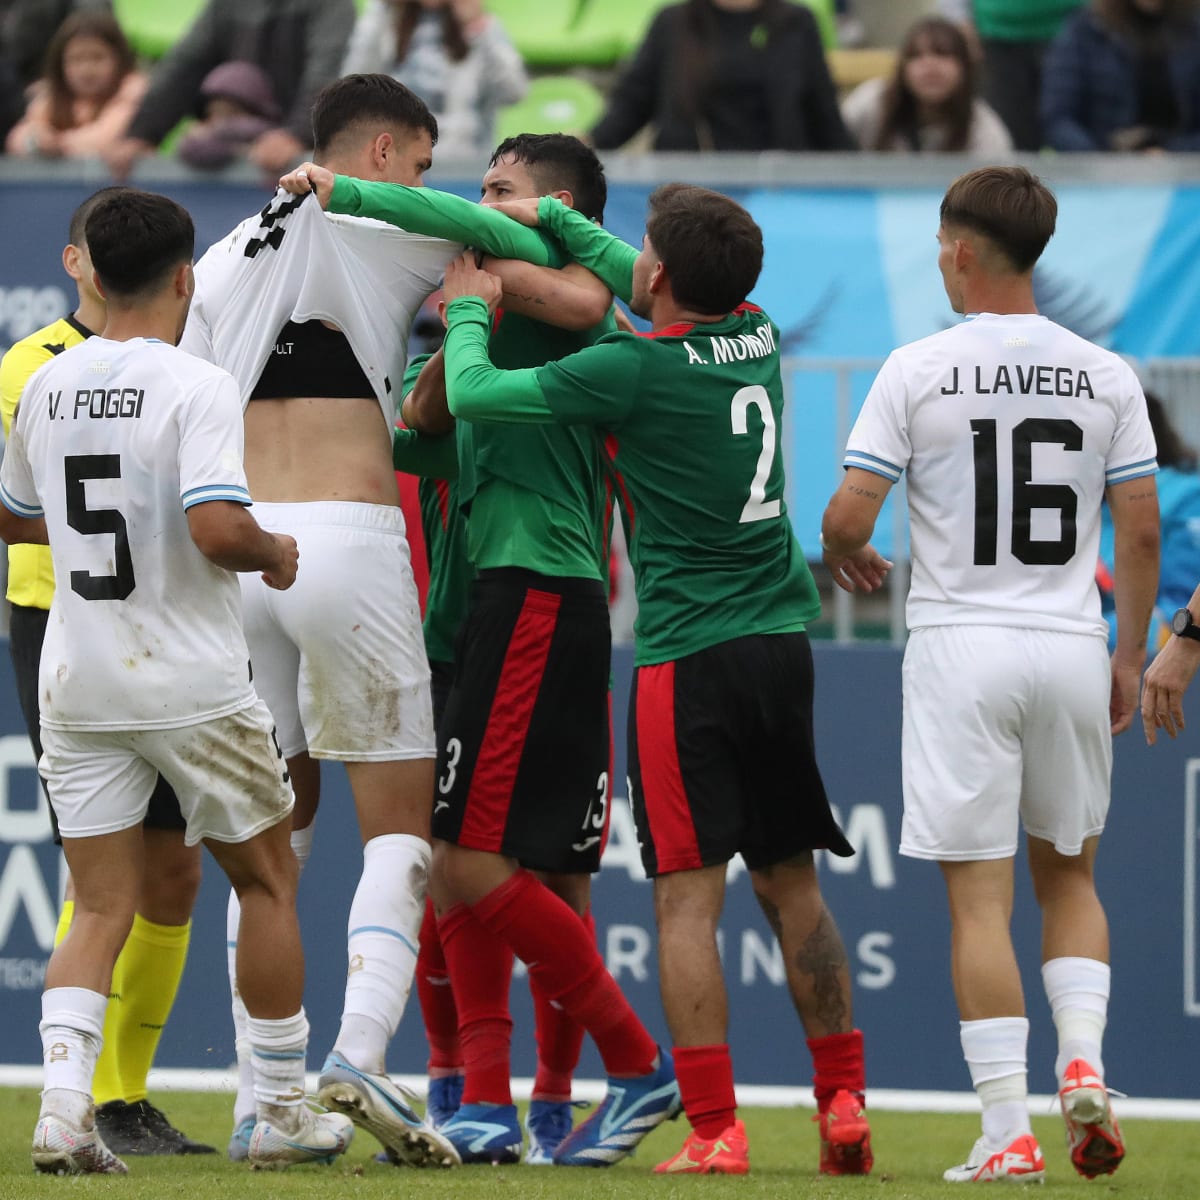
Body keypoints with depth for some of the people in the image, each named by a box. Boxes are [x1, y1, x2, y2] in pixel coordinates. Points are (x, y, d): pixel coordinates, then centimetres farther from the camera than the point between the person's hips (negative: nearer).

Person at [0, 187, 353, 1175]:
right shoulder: (196, 386, -14)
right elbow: (217, 529, -26)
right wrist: (274, 554, -5)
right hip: (192, 682, -5)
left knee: (101, 904, 6)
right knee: (266, 878, 12)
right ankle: (283, 1113, 17)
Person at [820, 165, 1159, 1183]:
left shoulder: (919, 369, -5)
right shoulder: (1105, 376, 4)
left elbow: (847, 516, -7)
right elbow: (1142, 529, 3)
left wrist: (848, 557, 16)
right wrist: (1131, 655, 14)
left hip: (961, 643, -3)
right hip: (1072, 647, 3)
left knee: (979, 897, -1)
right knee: (1068, 871, 19)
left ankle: (1008, 1132, -6)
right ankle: (1083, 1060, -3)